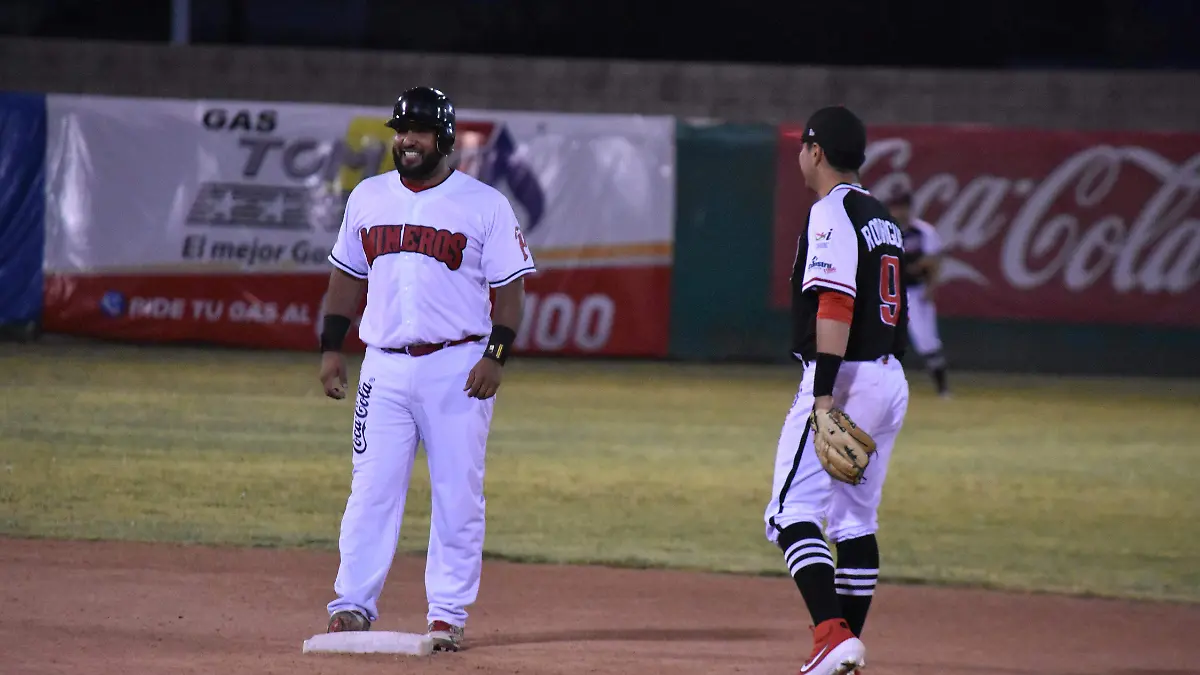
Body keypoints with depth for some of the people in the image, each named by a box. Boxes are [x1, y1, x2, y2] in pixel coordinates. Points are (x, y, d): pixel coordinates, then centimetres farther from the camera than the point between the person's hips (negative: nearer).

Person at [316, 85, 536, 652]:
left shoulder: (484, 205, -1)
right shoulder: (368, 198, 11)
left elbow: (510, 286, -1)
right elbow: (347, 275, 18)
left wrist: (497, 355, -12)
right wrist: (331, 347, 9)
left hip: (458, 366, -3)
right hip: (385, 366, 3)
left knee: (458, 495, -1)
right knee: (371, 489, -1)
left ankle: (448, 615, 5)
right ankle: (353, 605, 2)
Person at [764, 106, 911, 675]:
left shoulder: (832, 212, -11)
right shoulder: (882, 218, 18)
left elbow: (835, 306, -21)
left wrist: (824, 394, -25)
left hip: (845, 376, -9)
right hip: (891, 381, 9)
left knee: (792, 511, -11)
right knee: (855, 518, 14)